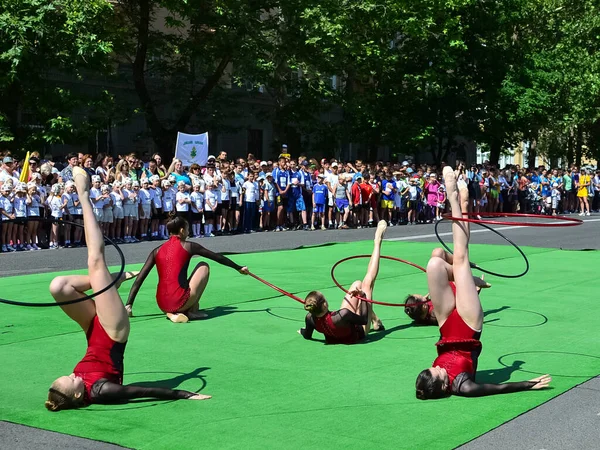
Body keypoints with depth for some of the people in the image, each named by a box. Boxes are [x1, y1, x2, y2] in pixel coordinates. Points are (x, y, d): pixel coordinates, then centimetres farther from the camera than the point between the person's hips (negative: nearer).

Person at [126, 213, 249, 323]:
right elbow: (218, 257, 15)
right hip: (180, 302, -5)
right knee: (203, 266, 16)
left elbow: (139, 279, 9)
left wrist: (129, 305, 12)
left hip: (163, 306, 5)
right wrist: (239, 268, 27)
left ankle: (172, 314, 10)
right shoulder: (188, 246, 5)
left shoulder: (157, 251, 13)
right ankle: (193, 310, 12)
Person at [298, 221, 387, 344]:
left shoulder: (310, 318, -30)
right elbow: (364, 320, -29)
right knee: (367, 284, 0)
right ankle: (377, 241, 21)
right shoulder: (342, 316, -47)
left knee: (358, 284, 15)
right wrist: (362, 296, -21)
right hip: (358, 334, -5)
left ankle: (375, 319, 37)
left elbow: (307, 335, -8)